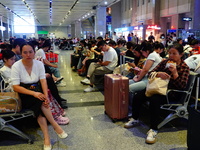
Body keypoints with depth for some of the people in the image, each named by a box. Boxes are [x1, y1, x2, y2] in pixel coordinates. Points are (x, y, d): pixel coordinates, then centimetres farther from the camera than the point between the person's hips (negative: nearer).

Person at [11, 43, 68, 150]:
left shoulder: (39, 64, -2)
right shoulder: (16, 66, -10)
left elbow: (43, 81, -9)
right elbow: (16, 87, -15)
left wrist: (46, 96, -27)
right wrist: (33, 93, -28)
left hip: (37, 90, 2)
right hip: (24, 95, -2)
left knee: (40, 107, -28)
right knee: (40, 101, -31)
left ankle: (46, 137, -25)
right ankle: (56, 126, -22)